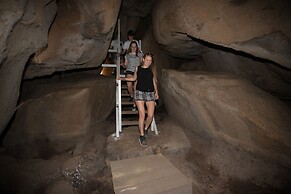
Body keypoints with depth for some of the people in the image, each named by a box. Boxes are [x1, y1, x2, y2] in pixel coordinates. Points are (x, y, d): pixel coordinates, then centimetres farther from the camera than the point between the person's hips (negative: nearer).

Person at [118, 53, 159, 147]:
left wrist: (156, 92, 8)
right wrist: (123, 78, 17)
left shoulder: (152, 70, 9)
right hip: (139, 92, -1)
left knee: (150, 115, -5)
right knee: (142, 115, -5)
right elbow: (134, 78, 21)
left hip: (150, 93, 2)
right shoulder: (138, 68, 7)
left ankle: (145, 128, 27)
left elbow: (154, 81, 14)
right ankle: (142, 136, 10)